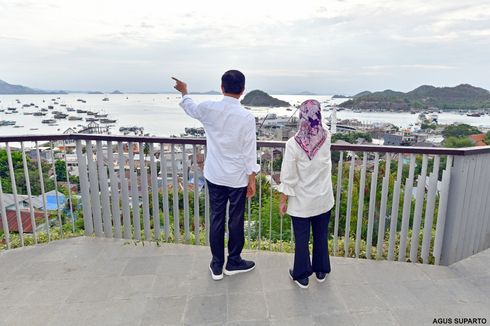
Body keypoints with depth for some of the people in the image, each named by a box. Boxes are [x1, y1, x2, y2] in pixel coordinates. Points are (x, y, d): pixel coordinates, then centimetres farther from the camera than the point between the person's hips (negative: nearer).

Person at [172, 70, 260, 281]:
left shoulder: (209, 109, -6)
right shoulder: (246, 117, -14)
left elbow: (191, 109, 18)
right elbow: (249, 152, -12)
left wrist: (183, 92, 37)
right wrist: (252, 179, -2)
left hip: (215, 176, 3)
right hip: (238, 178, -2)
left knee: (216, 219, 13)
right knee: (236, 220, 12)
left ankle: (216, 265, 25)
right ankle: (233, 262, 29)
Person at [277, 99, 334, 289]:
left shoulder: (293, 144, -20)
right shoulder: (326, 138, -9)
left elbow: (288, 177, -15)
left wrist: (283, 201, -3)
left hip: (301, 201, -3)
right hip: (323, 199, 4)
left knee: (302, 239, 11)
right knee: (321, 236, 19)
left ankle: (301, 276, 27)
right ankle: (321, 271, 36)